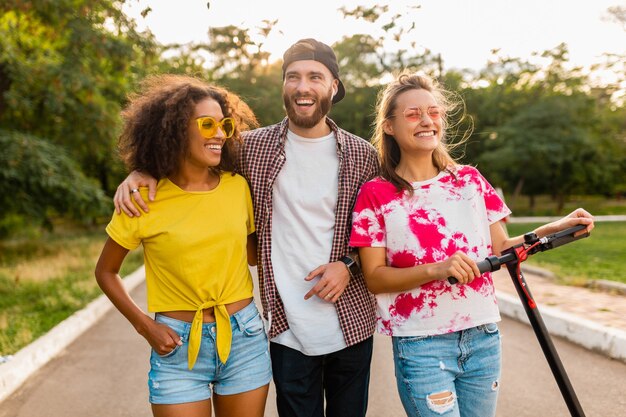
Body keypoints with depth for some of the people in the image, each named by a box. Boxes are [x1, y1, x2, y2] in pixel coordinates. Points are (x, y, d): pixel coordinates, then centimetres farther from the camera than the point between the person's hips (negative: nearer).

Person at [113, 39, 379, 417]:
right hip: (288, 329, -1)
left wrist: (349, 264, -11)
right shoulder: (254, 147, -2)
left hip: (352, 325, 1)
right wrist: (145, 171, -9)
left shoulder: (362, 155, -1)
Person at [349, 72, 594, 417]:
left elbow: (499, 249, 9)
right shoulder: (376, 194, -4)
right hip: (421, 345, -4)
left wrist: (553, 230, -4)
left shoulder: (470, 180, 7)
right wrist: (437, 269, -22)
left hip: (483, 338, 4)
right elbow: (374, 278, -9)